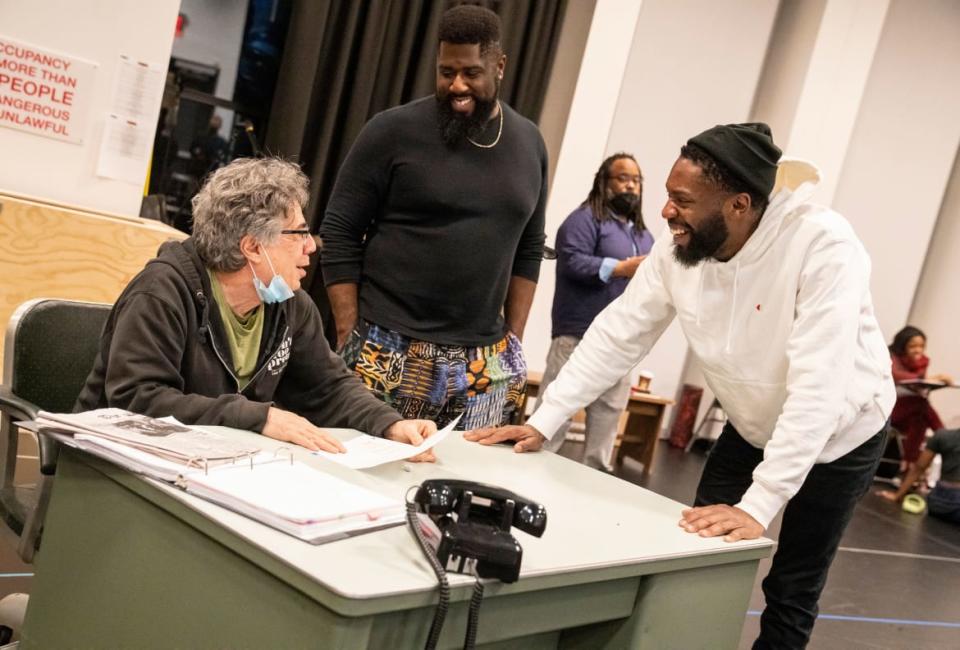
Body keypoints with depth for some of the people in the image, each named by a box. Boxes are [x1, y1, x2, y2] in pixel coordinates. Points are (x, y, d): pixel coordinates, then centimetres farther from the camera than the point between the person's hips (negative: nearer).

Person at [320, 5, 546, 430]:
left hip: (484, 365, 3)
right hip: (387, 352, -3)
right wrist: (349, 338, -8)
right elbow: (339, 235, -3)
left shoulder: (529, 144, 8)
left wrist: (513, 341, 9)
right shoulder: (394, 131, -5)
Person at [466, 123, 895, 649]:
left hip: (840, 435, -4)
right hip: (752, 429, 5)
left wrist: (757, 506, -42)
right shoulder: (678, 250, -18)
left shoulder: (822, 245, -34)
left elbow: (818, 386, -39)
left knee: (791, 593, 6)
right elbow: (617, 335, -11)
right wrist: (543, 422, -16)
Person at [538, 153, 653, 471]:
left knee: (609, 415, 8)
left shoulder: (645, 236, 23)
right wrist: (623, 268, -21)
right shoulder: (585, 218, -2)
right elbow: (572, 262, -17)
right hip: (578, 336, -7)